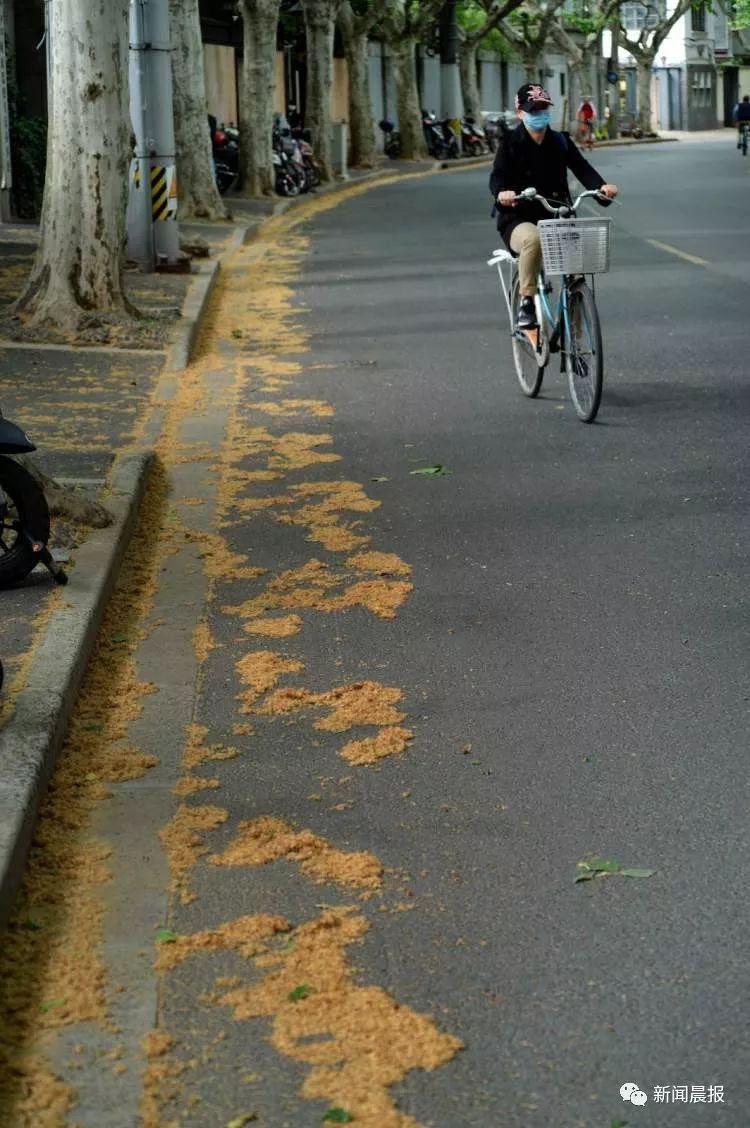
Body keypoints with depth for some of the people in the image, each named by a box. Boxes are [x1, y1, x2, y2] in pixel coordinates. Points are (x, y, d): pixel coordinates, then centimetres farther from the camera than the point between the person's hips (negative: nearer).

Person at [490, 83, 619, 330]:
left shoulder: (560, 141, 10)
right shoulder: (511, 142, 1)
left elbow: (581, 168, -2)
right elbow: (498, 175, -11)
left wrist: (601, 186, -24)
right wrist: (501, 193, -36)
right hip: (518, 220, -4)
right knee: (532, 238, -39)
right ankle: (526, 303, -27)